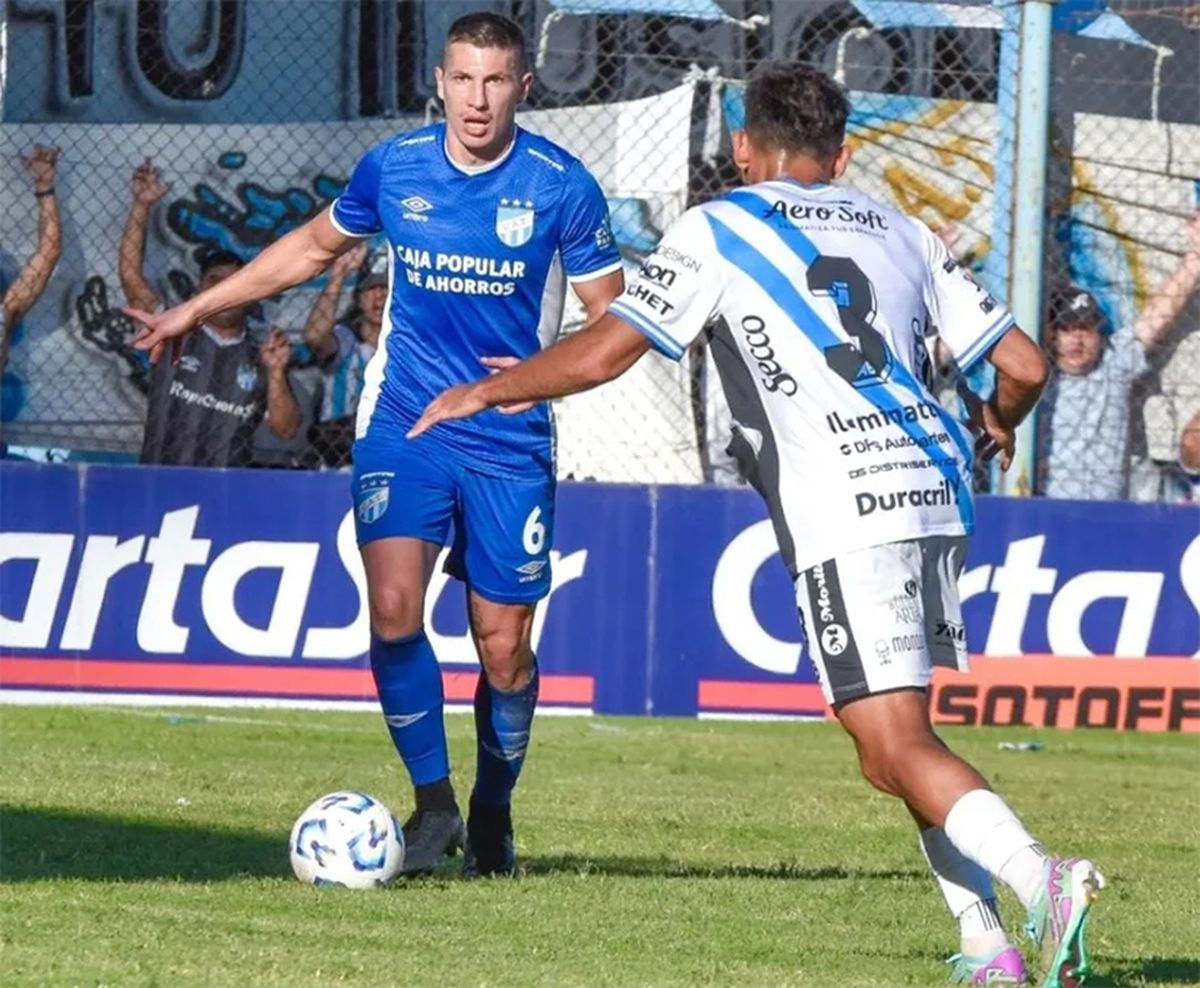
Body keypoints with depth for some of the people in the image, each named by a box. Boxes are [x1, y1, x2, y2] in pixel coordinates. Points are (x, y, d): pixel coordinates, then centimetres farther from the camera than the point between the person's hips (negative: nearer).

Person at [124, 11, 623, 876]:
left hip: (509, 443, -1)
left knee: (504, 642, 0)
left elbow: (612, 316, 0)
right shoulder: (393, 169, -1)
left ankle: (494, 811, 25)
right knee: (393, 608, -17)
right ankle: (434, 802, -2)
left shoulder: (562, 187, -8)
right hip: (403, 424, 1)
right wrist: (196, 310, 20)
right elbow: (315, 247, 18)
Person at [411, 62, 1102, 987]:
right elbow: (1024, 364, 17)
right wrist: (998, 426, 40)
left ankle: (1039, 877, -33)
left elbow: (603, 352, 1)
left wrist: (485, 391, 17)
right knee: (900, 731, 20)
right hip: (935, 493, 6)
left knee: (897, 753, -10)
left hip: (844, 513, -6)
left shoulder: (717, 231, 7)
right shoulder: (904, 233, 20)